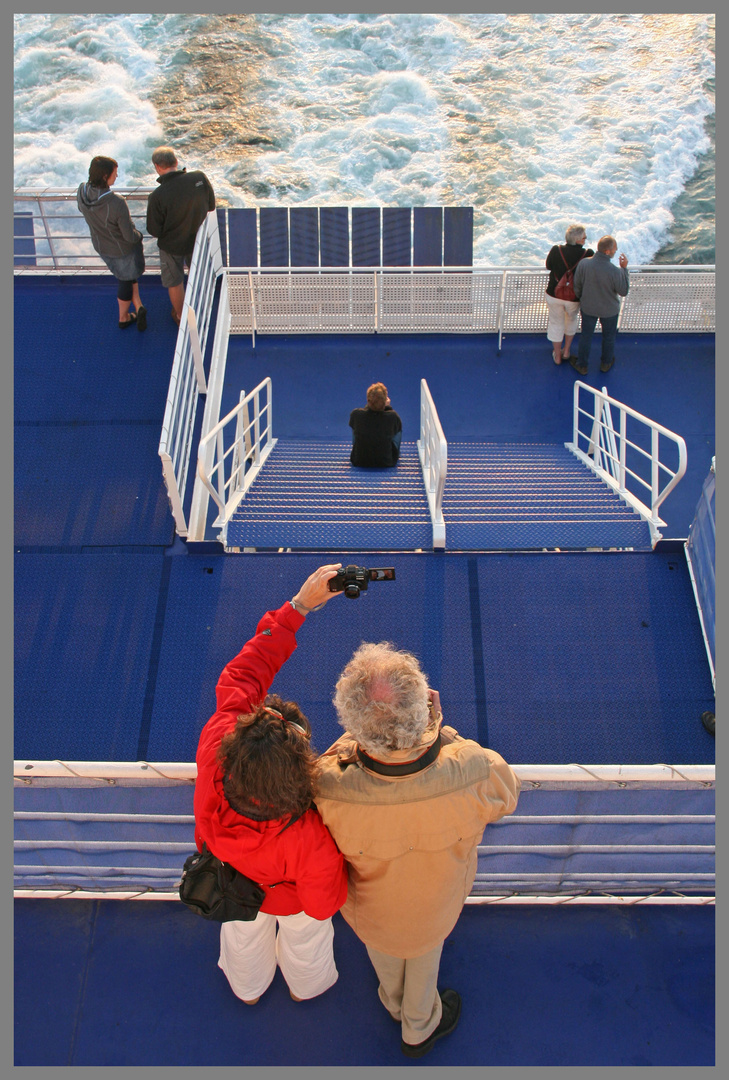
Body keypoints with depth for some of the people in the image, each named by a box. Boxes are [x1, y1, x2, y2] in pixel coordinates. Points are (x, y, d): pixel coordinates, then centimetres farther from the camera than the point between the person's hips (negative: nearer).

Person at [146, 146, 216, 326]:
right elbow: (211, 205, -6)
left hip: (172, 245, -3)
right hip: (197, 238, 3)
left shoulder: (157, 197, -31)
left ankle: (181, 316, 42)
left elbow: (154, 231, -20)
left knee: (174, 282, 22)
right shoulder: (200, 178, -23)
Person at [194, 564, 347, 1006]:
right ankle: (305, 985, 72)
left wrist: (298, 606, -30)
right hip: (289, 900, -3)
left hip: (227, 887, 3)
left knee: (243, 937, 39)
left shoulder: (214, 750, -46)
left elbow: (241, 676, -31)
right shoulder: (310, 842, -50)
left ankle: (248, 988, 73)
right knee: (303, 941, 36)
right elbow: (324, 903, -27)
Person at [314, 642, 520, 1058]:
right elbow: (507, 793, -17)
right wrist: (440, 729, -21)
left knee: (384, 953, 38)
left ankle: (397, 1003, 71)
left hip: (369, 909, 0)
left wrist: (357, 735, -22)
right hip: (436, 906, 0)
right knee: (426, 949, 37)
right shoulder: (474, 774, -44)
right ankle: (420, 1027, 67)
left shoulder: (330, 789, -46)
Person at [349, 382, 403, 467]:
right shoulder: (392, 416, -24)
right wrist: (387, 407, 8)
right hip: (386, 463, -1)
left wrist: (368, 405, 10)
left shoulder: (355, 414, -22)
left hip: (359, 462, 1)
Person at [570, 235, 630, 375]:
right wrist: (624, 268, -12)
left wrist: (581, 300, 11)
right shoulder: (615, 271, -32)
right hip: (609, 310, -2)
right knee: (609, 337, 25)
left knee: (586, 336, 23)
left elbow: (577, 287, -9)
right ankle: (606, 363, 45)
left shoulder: (584, 264, -24)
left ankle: (581, 365, 39)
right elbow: (624, 291, -15)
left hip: (588, 307, 2)